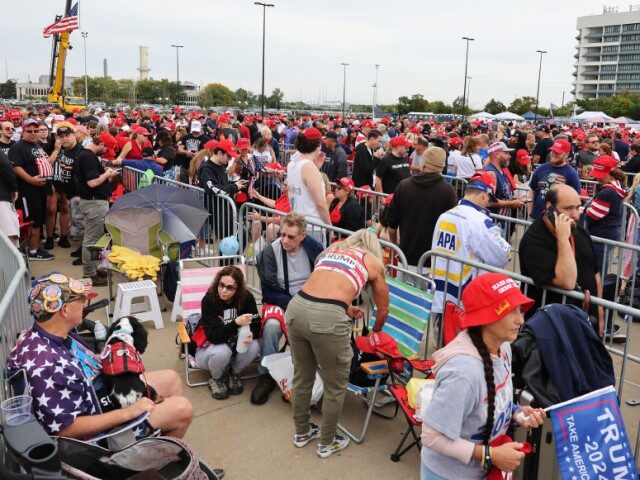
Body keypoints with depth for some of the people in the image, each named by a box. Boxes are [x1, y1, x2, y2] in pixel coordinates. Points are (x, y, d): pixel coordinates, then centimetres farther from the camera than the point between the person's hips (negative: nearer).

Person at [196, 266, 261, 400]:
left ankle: (234, 373, 3)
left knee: (254, 346, -27)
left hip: (237, 344, 3)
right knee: (221, 352, -35)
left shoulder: (246, 297, -17)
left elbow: (256, 325, -10)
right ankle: (217, 378, 0)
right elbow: (214, 336, -29)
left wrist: (251, 334, -35)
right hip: (211, 346, -3)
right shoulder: (209, 300, -24)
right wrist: (235, 323, -45)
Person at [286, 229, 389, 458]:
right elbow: (383, 309, 29)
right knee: (335, 385, 17)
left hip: (296, 308, 6)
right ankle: (327, 443, 34)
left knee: (302, 376, 25)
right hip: (326, 318, -5)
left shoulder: (333, 248, 28)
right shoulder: (373, 262, 18)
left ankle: (302, 432, 45)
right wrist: (375, 331, 46)